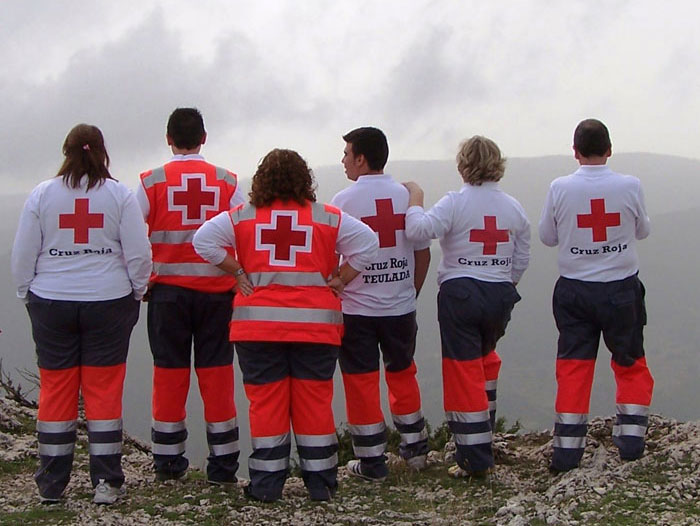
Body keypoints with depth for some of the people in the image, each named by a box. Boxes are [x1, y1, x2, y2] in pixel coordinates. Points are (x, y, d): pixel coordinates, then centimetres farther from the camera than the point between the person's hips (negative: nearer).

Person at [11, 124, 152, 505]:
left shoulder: (42, 194, -1)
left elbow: (22, 255, 2)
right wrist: (136, 292, 12)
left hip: (51, 304, 1)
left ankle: (51, 484, 12)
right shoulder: (119, 195, -3)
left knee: (55, 390, 7)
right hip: (108, 302, -1)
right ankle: (106, 483, 6)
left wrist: (27, 294, 15)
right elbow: (139, 254, -4)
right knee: (103, 391, 4)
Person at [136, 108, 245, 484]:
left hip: (168, 289, 0)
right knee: (216, 372, 5)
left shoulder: (153, 181, -1)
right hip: (216, 289, 0)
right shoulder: (226, 182, 1)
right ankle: (223, 463, 7)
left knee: (169, 372, 7)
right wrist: (239, 276, 8)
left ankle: (168, 461, 11)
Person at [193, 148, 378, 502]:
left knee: (265, 401, 4)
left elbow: (204, 240, -3)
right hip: (316, 323, 0)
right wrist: (339, 280, 2)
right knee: (314, 401, 6)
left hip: (258, 323, 0)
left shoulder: (241, 217, 4)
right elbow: (367, 243, -1)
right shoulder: (329, 218, 4)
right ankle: (320, 482, 11)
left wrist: (238, 273, 2)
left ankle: (267, 483, 6)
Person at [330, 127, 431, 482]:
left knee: (361, 381, 5)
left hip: (357, 307, -4)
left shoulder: (344, 200, -10)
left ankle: (372, 461, 8)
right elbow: (423, 252, 6)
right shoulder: (407, 196, 1)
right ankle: (415, 448, 29)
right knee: (402, 374, 20)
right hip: (401, 306, 4)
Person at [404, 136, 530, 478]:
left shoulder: (455, 203, -11)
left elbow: (419, 230, -22)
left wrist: (415, 202, -4)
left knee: (464, 371, -1)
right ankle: (484, 436, 34)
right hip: (500, 296, 5)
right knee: (485, 359, 26)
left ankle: (476, 459, -1)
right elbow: (522, 261, 10)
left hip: (459, 294, -5)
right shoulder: (514, 208, 5)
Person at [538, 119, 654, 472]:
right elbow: (642, 230, 6)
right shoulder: (630, 186, -10)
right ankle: (630, 439, 16)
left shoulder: (560, 188, -10)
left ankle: (567, 448, 6)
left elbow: (547, 236, 2)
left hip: (574, 290, 0)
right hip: (622, 288, 0)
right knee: (631, 364, 16)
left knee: (573, 367, 7)